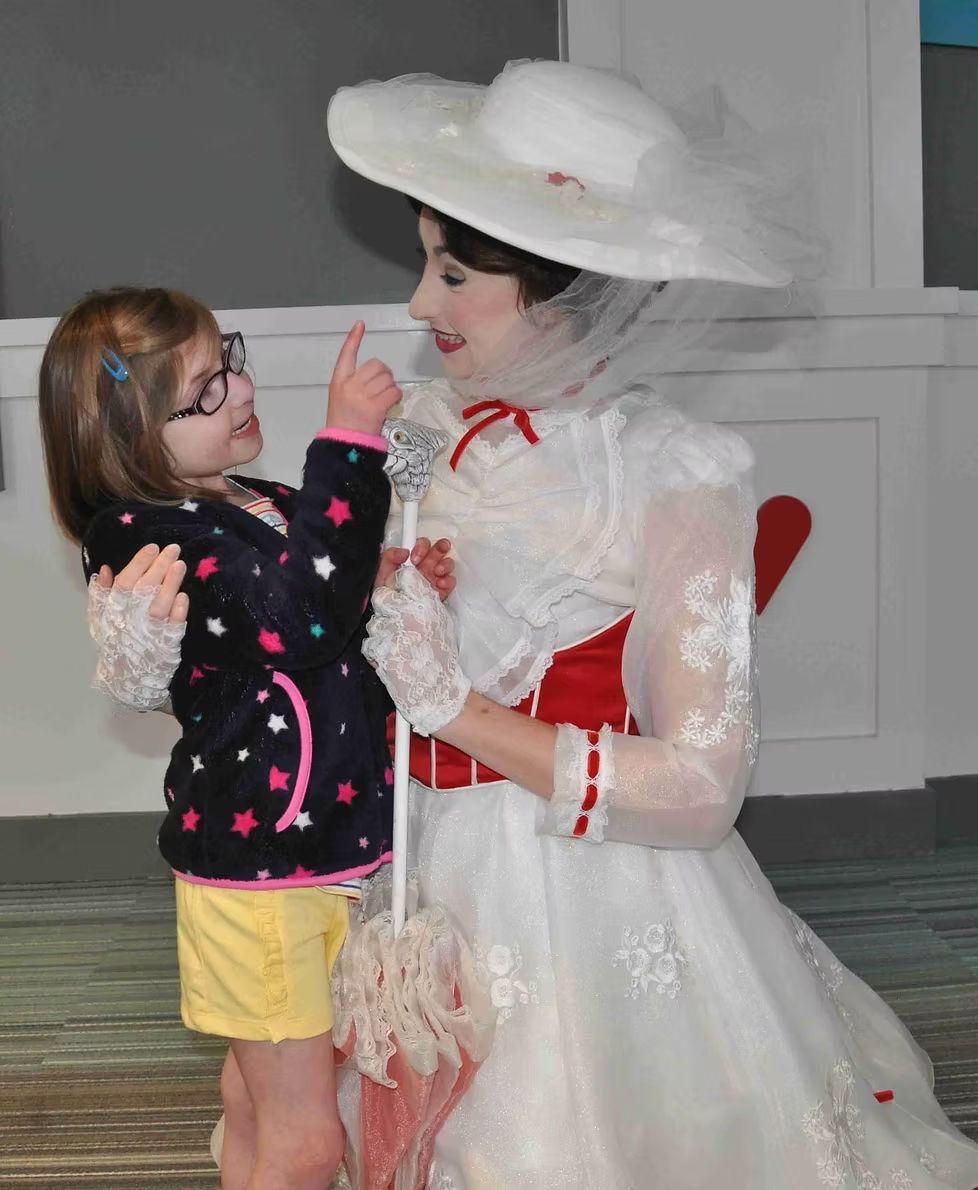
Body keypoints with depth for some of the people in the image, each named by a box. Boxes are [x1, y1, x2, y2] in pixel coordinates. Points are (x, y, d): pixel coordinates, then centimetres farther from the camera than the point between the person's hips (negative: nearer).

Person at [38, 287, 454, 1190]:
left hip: (331, 845, 8)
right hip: (254, 872, -7)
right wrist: (349, 441, -34)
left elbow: (340, 636, 18)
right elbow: (298, 620, -33)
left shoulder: (271, 508, 7)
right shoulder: (142, 538, -18)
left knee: (261, 1089, 26)